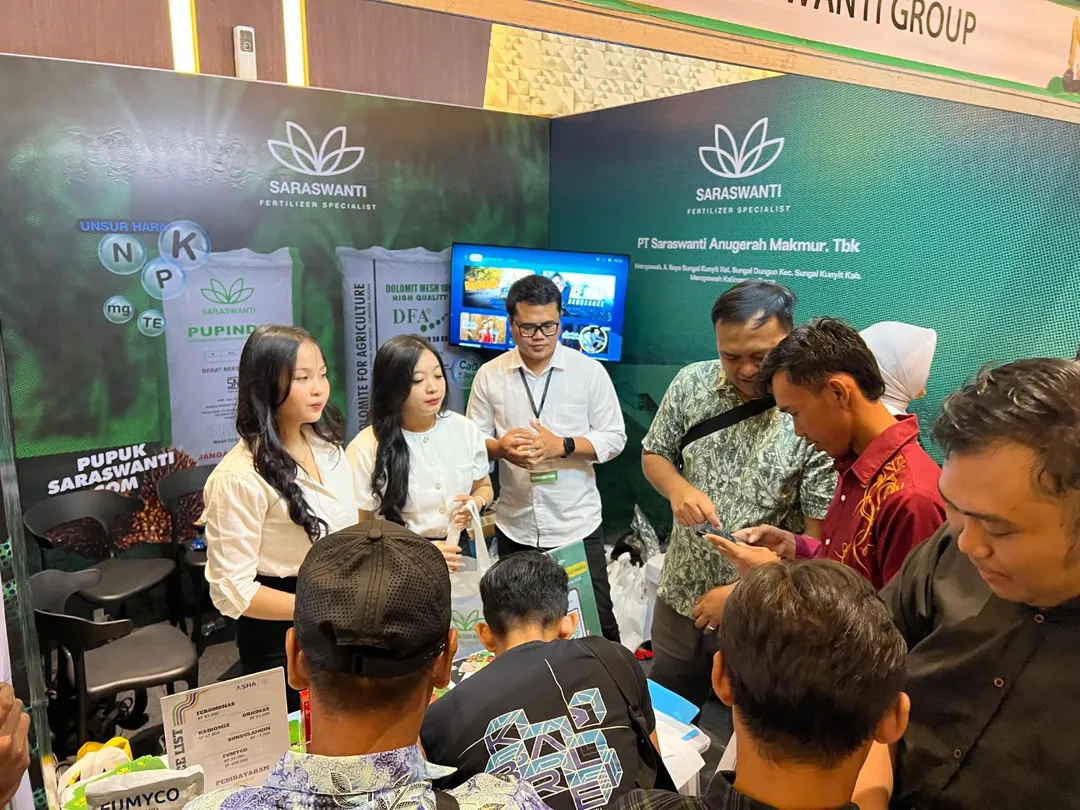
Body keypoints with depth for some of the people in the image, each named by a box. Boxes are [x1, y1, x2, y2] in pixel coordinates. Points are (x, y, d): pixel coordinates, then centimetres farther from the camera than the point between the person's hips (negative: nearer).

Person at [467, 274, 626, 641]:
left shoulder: (589, 370, -6)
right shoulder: (489, 375, -1)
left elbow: (615, 438, -5)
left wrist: (562, 445, -21)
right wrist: (500, 447, -19)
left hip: (577, 526, -2)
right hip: (514, 528, 2)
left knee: (595, 621, 10)